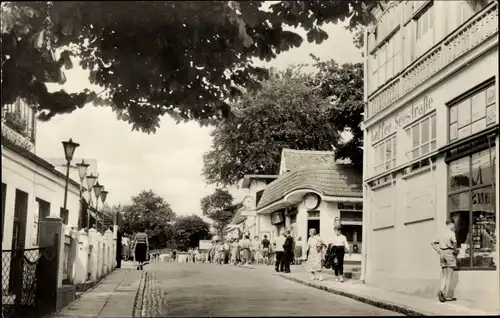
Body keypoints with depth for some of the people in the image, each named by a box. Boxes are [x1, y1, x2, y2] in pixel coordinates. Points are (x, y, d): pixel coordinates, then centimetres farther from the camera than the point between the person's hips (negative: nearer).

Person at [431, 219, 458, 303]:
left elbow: (433, 243, 21)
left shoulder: (442, 234, 17)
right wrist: (455, 251, -10)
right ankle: (447, 296, -1)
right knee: (449, 276, -2)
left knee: (444, 275, 10)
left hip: (442, 254, 6)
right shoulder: (451, 233, -5)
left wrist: (439, 252, 14)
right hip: (449, 252, -6)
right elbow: (454, 242, -25)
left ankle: (441, 291, -12)